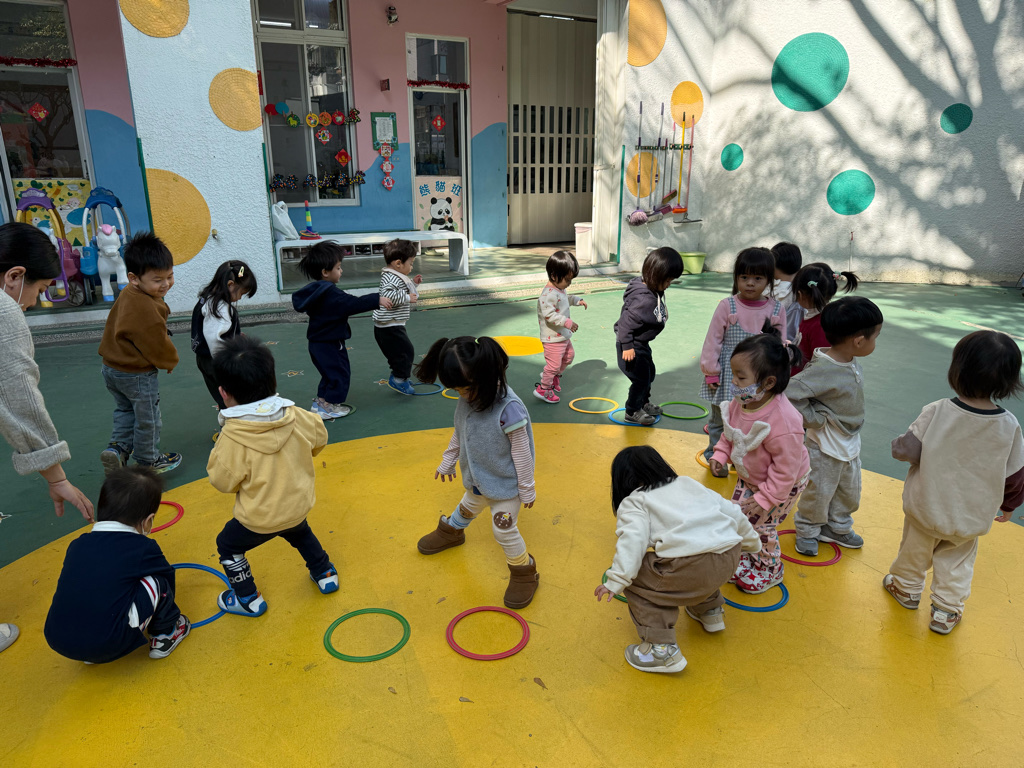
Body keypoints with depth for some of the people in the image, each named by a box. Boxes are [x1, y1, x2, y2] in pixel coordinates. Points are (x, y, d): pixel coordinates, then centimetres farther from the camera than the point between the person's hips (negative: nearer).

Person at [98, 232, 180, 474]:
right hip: (137, 375, -9)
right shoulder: (145, 309, -32)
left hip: (112, 367, 9)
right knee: (147, 418, 11)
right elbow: (157, 345, -22)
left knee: (125, 410, 28)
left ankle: (117, 447, 15)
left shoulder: (129, 294, 0)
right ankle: (147, 461, 28)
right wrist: (170, 362, -1)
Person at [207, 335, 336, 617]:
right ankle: (325, 574, 46)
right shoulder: (295, 417, -14)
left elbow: (223, 480, -17)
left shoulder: (233, 437, -28)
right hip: (298, 506, 5)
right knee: (301, 533, 37)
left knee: (228, 546, 24)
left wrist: (216, 454, -1)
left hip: (260, 518, -5)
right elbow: (319, 438, 5)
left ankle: (248, 599, 32)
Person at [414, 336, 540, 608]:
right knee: (467, 509, 31)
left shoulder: (508, 409, -35)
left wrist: (527, 489, -15)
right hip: (477, 478, 7)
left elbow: (521, 452, -25)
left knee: (504, 528, 2)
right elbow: (459, 434, 5)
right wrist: (447, 461, 16)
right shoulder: (466, 400, -14)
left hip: (505, 483, -7)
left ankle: (524, 571, 27)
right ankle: (451, 531, 63)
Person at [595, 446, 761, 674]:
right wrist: (752, 544, 44)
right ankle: (710, 611, 47)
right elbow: (733, 513, 29)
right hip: (731, 558, 8)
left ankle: (661, 649, 5)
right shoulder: (690, 484, 29)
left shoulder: (634, 503, 12)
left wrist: (616, 582, -11)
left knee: (635, 579, 11)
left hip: (694, 568, -8)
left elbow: (632, 540, -8)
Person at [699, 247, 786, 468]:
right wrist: (711, 372, -6)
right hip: (728, 376, -2)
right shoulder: (727, 306, -11)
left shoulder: (776, 309, -3)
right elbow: (713, 339, -6)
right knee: (720, 419, 12)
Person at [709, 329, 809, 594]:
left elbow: (786, 470, -31)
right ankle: (743, 561, 38)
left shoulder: (783, 422, -40)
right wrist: (721, 454, -6)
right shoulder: (741, 402, -18)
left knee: (760, 524, 1)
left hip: (783, 485, -7)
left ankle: (769, 571, 30)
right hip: (749, 477, 7)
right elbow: (730, 432, 5)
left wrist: (764, 499, -25)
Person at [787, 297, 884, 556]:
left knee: (850, 491, 23)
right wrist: (815, 419, -24)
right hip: (826, 446, -8)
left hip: (850, 442, 8)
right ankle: (807, 530, 33)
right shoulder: (823, 370, -31)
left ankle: (837, 527, 45)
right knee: (819, 491, 10)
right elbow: (789, 393, -37)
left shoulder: (851, 363, -3)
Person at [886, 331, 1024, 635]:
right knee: (957, 562, 24)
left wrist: (898, 444, 2)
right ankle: (946, 611, 34)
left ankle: (907, 588, 45)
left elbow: (906, 450, -21)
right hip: (971, 517, 2)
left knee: (915, 550, 23)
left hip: (925, 507, -1)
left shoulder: (936, 412, -25)